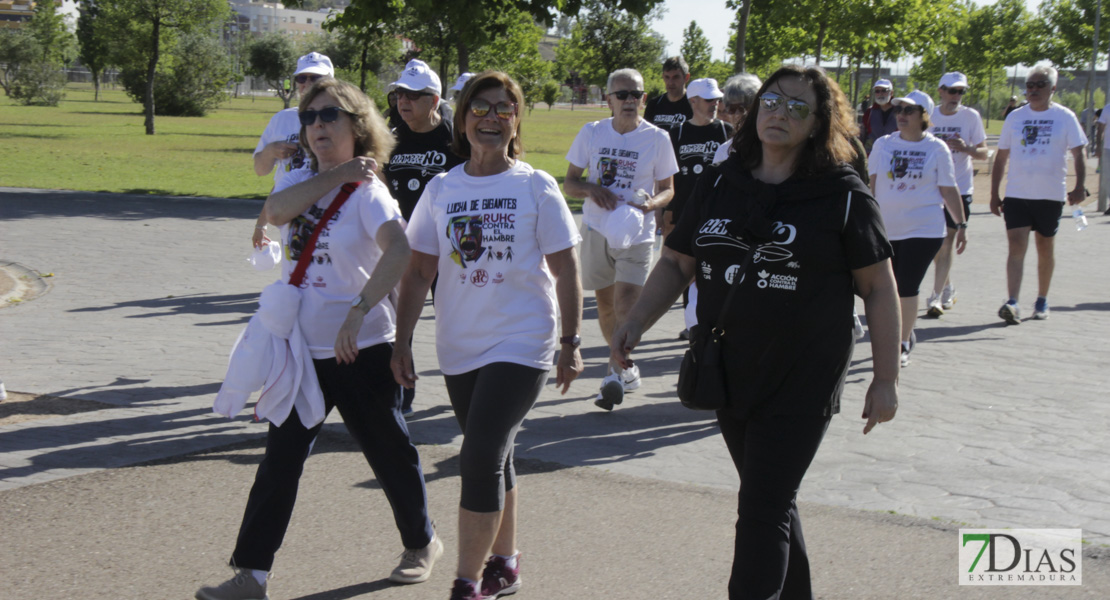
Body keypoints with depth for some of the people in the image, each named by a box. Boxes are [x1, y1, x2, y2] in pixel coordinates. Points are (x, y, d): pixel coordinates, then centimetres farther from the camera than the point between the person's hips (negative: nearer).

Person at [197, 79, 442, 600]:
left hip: (360, 349, -5)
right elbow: (275, 212, -14)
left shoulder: (367, 189, -11)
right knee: (280, 459, 5)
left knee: (388, 450, 10)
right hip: (301, 347, 5)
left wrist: (358, 313, -38)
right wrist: (336, 174, -15)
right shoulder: (303, 179, 8)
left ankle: (421, 542, 33)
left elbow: (398, 250, -29)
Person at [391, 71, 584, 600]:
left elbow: (565, 272, -2)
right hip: (459, 348, 4)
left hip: (521, 346, -4)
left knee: (480, 461, -13)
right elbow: (419, 272, 7)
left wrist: (570, 345, -4)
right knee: (491, 461, 17)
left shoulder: (537, 188, -4)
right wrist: (402, 342, 3)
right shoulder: (440, 190, 4)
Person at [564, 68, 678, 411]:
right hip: (596, 230, 3)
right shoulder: (591, 133, 2)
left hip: (636, 232, -3)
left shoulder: (658, 138, -2)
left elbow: (668, 188, 6)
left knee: (626, 304, -18)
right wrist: (591, 189, -15)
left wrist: (652, 203, -17)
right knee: (605, 305, 11)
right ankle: (627, 370, 28)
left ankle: (616, 373, -13)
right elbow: (569, 183, 7)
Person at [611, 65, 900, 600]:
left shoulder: (843, 195, -7)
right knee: (769, 500, 19)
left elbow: (879, 289, -4)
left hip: (802, 381, -5)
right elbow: (676, 263, 11)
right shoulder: (718, 184, 5)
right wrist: (635, 323, -2)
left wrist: (885, 380, -5)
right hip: (728, 375, 5)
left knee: (764, 508, -7)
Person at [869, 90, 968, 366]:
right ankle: (905, 334, 31)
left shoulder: (937, 149, -2)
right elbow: (872, 184, 8)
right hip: (886, 228, 3)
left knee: (907, 287, -7)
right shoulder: (883, 144, 4)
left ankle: (903, 344, 6)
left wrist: (961, 224, 3)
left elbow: (948, 190, 3)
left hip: (924, 229, -3)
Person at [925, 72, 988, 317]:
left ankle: (937, 297, -6)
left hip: (959, 188, -3)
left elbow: (984, 153, -2)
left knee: (946, 242, -8)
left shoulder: (971, 116, -3)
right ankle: (948, 289, 30)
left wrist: (966, 148, -20)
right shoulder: (929, 115, 4)